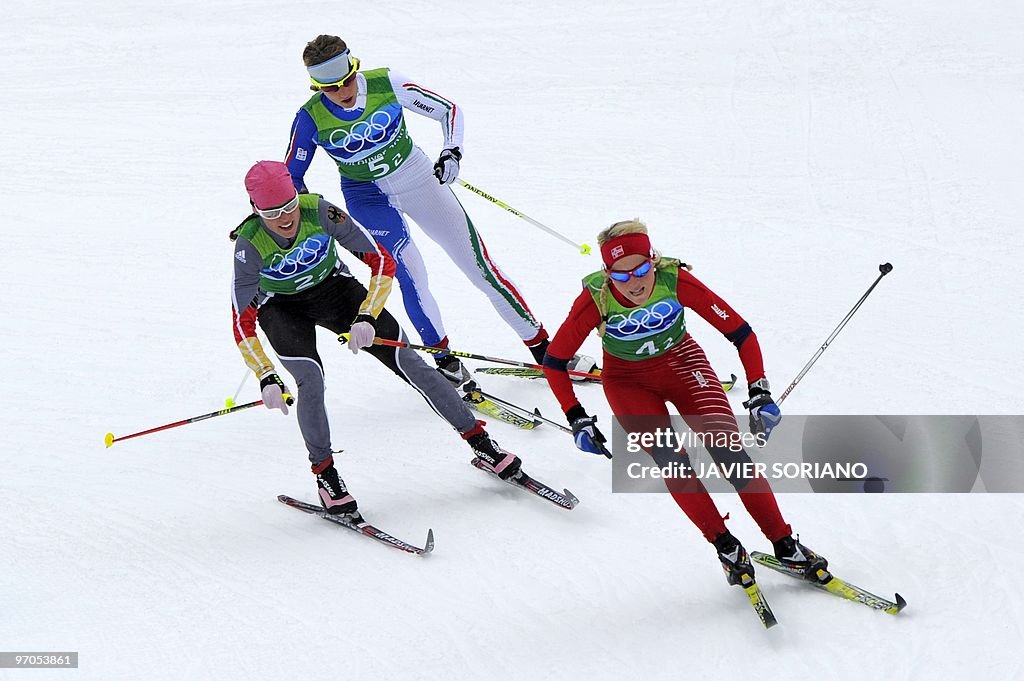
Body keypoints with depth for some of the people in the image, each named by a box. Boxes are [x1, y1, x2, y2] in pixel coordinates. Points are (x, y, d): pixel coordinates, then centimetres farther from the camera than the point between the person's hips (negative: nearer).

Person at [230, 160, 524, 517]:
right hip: (280, 308, -1)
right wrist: (267, 378, -34)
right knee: (311, 380, -27)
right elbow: (242, 322, -26)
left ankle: (479, 441, 5)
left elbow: (382, 262, -22)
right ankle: (324, 473, -4)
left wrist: (367, 318, -33)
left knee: (407, 362, -7)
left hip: (332, 287, 1)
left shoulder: (320, 212, -29)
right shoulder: (250, 243, -30)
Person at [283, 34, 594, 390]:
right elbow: (291, 175, -6)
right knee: (409, 270, -24)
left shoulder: (386, 83, -21)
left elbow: (448, 110, -12)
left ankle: (543, 349, 11)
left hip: (416, 176, 1)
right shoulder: (311, 119, -19)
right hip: (368, 195, -1)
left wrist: (451, 151, -29)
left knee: (480, 265, 1)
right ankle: (445, 361, -6)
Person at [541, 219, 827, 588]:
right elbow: (554, 361, -15)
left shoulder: (675, 280, -28)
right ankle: (725, 545, -4)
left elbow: (739, 331, -20)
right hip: (628, 381, 0)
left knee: (729, 451, -17)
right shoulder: (595, 300, -28)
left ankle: (784, 544, -5)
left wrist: (760, 392, -26)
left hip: (681, 362, 0)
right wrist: (577, 419, -19)